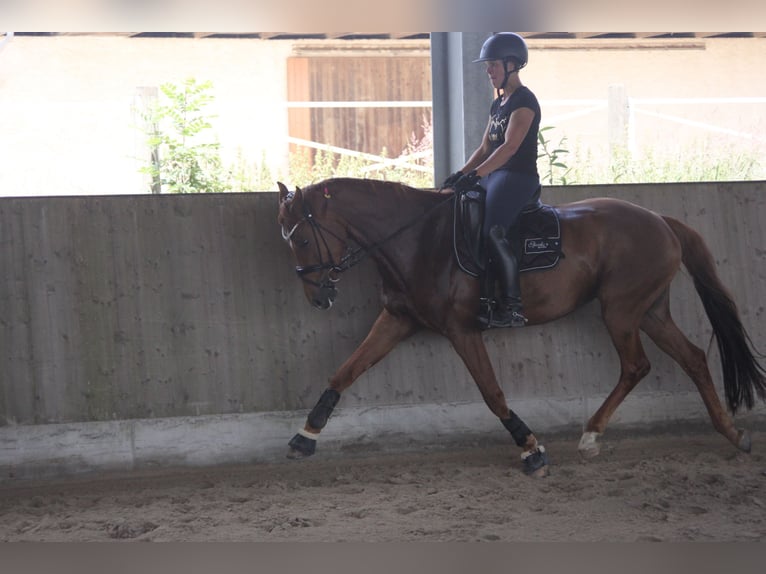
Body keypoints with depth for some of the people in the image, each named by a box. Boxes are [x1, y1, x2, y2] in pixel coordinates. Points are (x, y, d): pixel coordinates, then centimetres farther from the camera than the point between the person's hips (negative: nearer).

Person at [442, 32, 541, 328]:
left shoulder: (524, 101, -10)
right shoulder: (498, 104, 19)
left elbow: (510, 146, -20)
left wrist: (475, 174, -26)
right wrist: (461, 174, 6)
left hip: (519, 177, -10)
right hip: (494, 176, 10)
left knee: (494, 232, -24)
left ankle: (512, 307, -20)